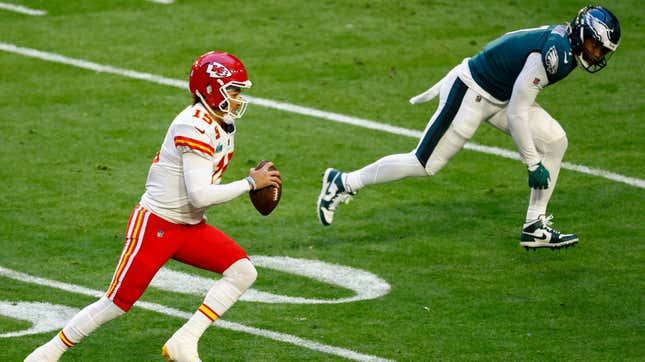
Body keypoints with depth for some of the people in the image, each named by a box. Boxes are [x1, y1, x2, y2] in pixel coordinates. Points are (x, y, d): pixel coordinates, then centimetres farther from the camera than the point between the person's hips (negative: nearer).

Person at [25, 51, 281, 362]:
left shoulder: (222, 124, 7)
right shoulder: (195, 128, -24)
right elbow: (200, 196, -29)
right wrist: (251, 183, -21)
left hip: (190, 227, 9)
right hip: (155, 226, -9)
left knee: (242, 272, -9)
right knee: (118, 302, -3)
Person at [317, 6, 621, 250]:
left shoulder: (562, 37, 0)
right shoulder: (555, 53, -29)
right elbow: (517, 114, -26)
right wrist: (533, 165, -19)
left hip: (499, 95, 10)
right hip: (470, 95, -10)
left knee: (554, 141, 1)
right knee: (425, 164, -5)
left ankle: (535, 227, 5)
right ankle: (343, 183, 10)